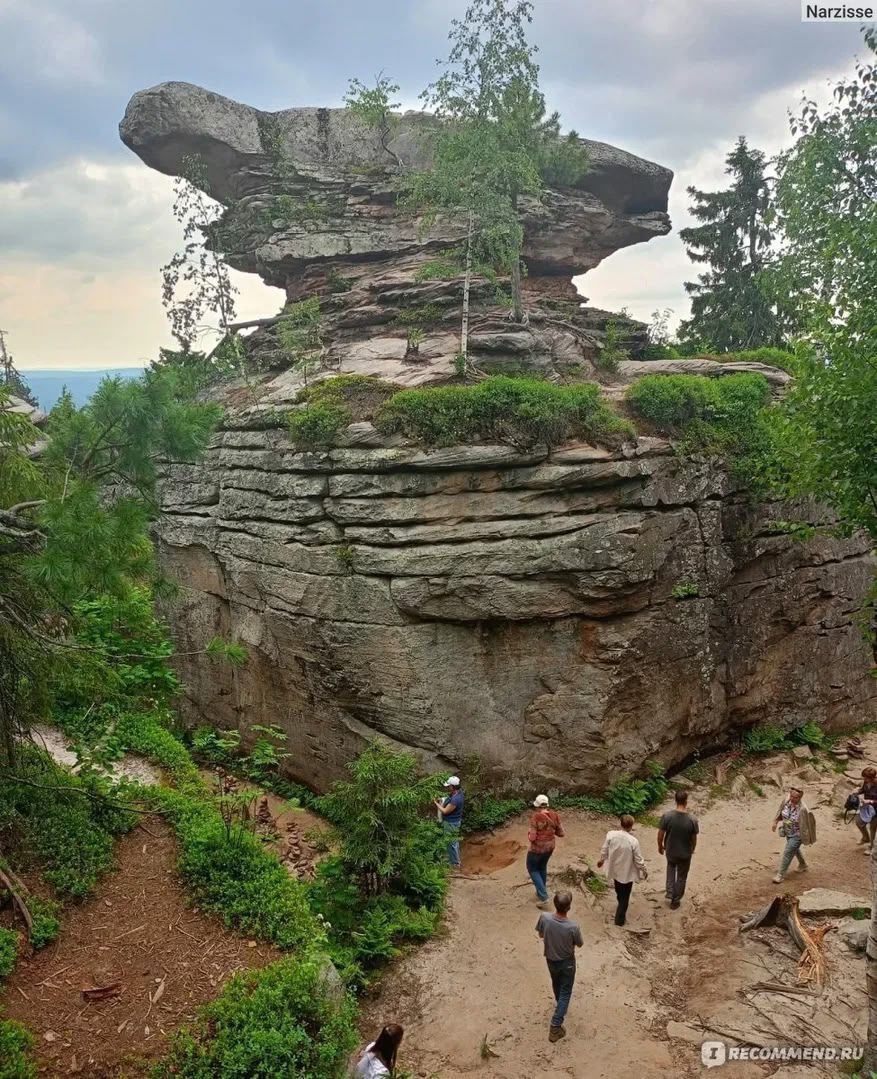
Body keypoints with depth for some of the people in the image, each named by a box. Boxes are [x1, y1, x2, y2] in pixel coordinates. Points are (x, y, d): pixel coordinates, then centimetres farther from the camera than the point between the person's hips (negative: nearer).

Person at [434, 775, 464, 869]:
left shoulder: (455, 799, -34)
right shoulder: (459, 792, -5)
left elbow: (445, 811, -25)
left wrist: (437, 803, -11)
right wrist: (442, 800, 1)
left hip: (451, 824, -10)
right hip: (455, 821, 10)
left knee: (451, 843, 7)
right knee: (455, 841, 24)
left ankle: (455, 864, 22)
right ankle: (456, 860, 40)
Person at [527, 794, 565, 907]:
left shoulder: (536, 817, -23)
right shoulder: (555, 815, -8)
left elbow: (532, 838, -24)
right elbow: (561, 833, -1)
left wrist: (529, 834, -2)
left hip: (537, 848, -6)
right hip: (550, 846, 6)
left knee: (532, 868, 17)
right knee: (542, 866, 30)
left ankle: (543, 897, 9)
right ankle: (541, 892, 43)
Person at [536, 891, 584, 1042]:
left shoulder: (544, 918, -28)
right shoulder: (573, 926, -36)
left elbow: (541, 934, -6)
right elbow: (579, 944, -14)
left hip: (550, 959, 3)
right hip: (567, 962, -3)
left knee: (556, 983, 32)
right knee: (565, 993, 17)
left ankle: (559, 1003, 59)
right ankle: (555, 1027, 18)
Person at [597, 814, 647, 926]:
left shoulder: (611, 834, -20)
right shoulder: (633, 841, -29)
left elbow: (604, 850, -4)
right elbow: (639, 860, -18)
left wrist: (601, 860, 17)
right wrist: (644, 871, 2)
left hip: (614, 870, 4)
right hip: (627, 872, -4)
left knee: (619, 893, 31)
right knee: (624, 896, 18)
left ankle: (621, 910, 55)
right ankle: (619, 919, 30)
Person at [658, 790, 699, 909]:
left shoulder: (667, 816, -23)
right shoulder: (692, 820, -24)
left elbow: (660, 834, -13)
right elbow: (694, 839, -10)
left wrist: (660, 846, 8)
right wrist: (692, 849, 12)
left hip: (670, 851, 1)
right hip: (685, 853, -1)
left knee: (671, 867, 34)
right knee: (681, 877, 21)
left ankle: (670, 892, 28)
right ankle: (675, 901, 34)